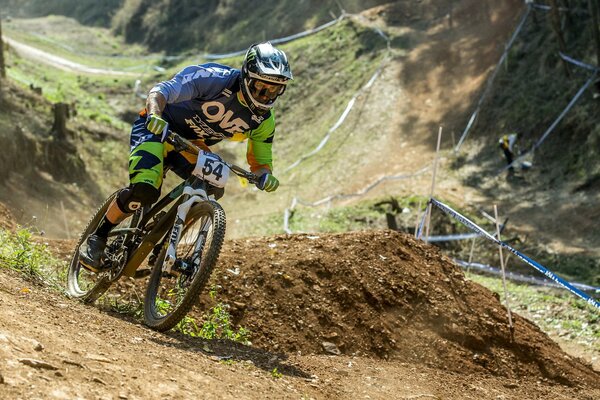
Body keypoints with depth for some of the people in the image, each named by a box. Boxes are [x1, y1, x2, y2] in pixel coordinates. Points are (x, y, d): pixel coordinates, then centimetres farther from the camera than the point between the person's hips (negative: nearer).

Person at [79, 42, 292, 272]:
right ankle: (96, 239, -7)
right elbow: (161, 91, -29)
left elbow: (260, 161, 0)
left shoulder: (263, 121, -9)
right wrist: (155, 115, -52)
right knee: (144, 191, -28)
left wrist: (265, 176, -25)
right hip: (157, 130, -6)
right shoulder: (215, 79, -26)